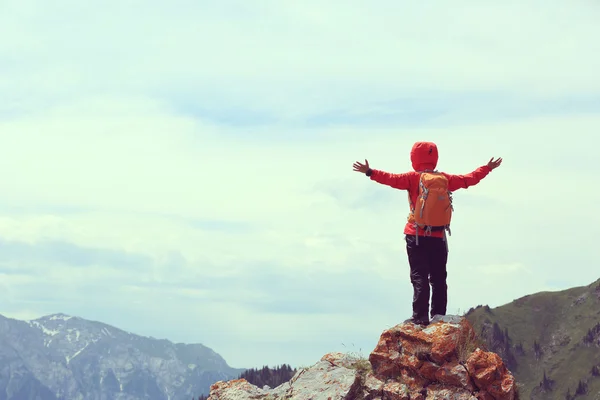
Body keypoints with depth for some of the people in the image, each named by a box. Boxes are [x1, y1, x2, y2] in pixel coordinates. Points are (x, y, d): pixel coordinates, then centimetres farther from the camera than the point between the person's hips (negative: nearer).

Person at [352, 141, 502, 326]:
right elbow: (469, 179, 16)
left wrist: (370, 172, -18)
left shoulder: (413, 178, -6)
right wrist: (487, 168, 30)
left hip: (416, 236, -3)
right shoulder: (445, 179, 6)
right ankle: (439, 315, 10)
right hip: (439, 236, 3)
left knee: (419, 277, -3)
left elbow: (392, 179, -19)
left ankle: (420, 317, -9)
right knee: (439, 278, 10)